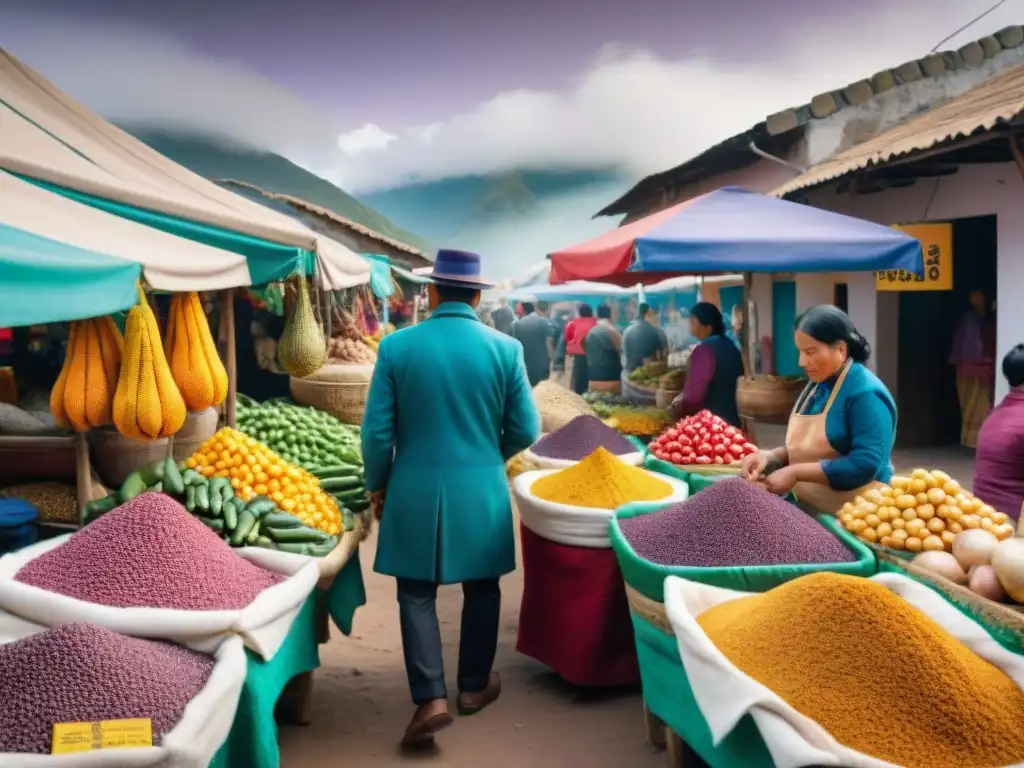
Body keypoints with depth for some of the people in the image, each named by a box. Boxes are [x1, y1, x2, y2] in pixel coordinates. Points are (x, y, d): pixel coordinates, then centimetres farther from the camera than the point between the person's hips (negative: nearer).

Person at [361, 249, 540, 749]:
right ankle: (474, 686, 31)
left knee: (417, 594, 10)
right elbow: (525, 430, -1)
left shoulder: (396, 346, -8)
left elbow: (377, 431, -6)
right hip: (482, 491, 1)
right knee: (481, 588, 18)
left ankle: (430, 699, 2)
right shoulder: (505, 349, -6)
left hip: (416, 491, -1)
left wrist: (377, 486, 10)